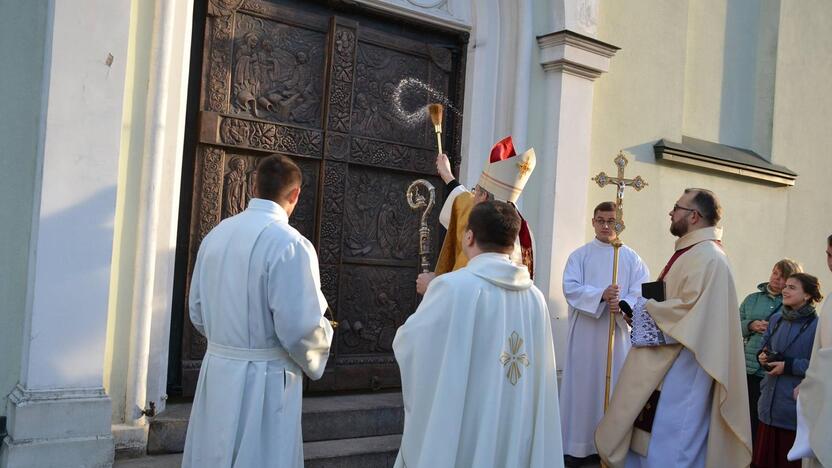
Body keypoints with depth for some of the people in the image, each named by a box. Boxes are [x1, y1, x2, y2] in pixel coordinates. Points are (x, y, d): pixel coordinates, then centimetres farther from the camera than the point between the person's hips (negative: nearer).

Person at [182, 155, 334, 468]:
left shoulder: (216, 235, 3)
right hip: (263, 380, -6)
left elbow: (197, 312, 11)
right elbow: (300, 328, -21)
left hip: (215, 372, 7)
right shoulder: (288, 243, -19)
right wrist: (319, 345, 0)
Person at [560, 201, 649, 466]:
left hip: (617, 332, 1)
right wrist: (601, 295, -22)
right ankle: (577, 446, 7)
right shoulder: (579, 255, 6)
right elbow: (571, 288, -7)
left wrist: (622, 305, -21)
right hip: (585, 332, -1)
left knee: (613, 385, 3)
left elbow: (642, 292, -1)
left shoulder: (631, 258, 8)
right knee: (582, 385, 1)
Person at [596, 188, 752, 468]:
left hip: (681, 368, -10)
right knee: (647, 440, 16)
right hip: (667, 363, 10)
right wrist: (648, 309, 5)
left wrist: (646, 310, -12)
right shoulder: (690, 252, 16)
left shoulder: (707, 258, -17)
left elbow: (690, 308, -25)